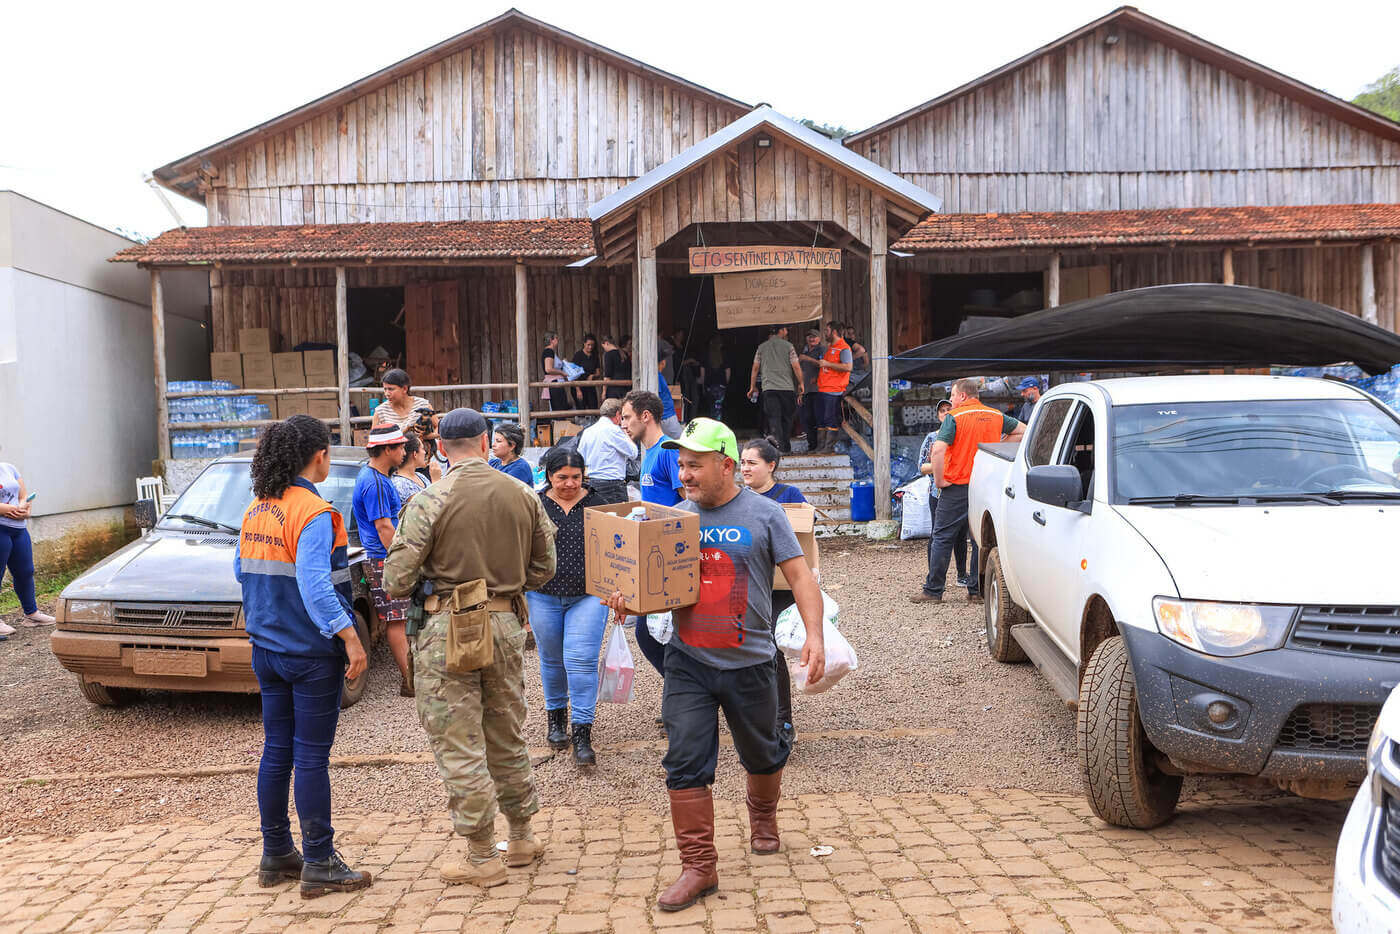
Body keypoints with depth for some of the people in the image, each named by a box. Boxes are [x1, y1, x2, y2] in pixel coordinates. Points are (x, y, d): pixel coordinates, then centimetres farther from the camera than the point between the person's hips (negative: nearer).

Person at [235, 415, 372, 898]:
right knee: (311, 757, -1)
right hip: (311, 654, -8)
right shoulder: (314, 513, -17)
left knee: (276, 750, 15)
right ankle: (319, 865, 7)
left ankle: (275, 854, 25)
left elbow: (242, 572, 16)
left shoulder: (256, 510, 8)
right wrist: (349, 636, -24)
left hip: (268, 649, 8)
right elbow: (315, 586, -24)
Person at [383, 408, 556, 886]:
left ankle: (481, 858, 10)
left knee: (459, 745, 4)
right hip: (507, 623, 5)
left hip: (449, 629, -5)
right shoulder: (523, 496, 3)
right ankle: (522, 837, 30)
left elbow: (397, 579, -12)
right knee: (508, 738, 19)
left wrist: (410, 586, 10)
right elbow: (543, 568, 8)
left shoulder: (430, 501, -11)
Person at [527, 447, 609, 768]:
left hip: (587, 597, -1)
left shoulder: (595, 504, 0)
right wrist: (520, 598, 4)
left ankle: (582, 734, -6)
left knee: (582, 661, -9)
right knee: (552, 660, 14)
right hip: (544, 597, 1)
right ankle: (556, 718, 35)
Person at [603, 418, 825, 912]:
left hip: (749, 663, -2)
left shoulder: (763, 514, -5)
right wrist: (628, 597, -12)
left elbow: (801, 576, -6)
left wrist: (814, 635, -18)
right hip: (688, 663, 2)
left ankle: (763, 815, 48)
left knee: (762, 754, 17)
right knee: (685, 764, -4)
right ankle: (698, 866, 6)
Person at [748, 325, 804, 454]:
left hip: (769, 388, 1)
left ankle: (774, 436, -29)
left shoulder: (762, 347, 7)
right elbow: (796, 367, -3)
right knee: (786, 418, 10)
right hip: (787, 387, -1)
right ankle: (786, 447, 15)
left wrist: (753, 386, 18)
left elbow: (755, 368, 9)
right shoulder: (788, 346, 0)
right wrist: (800, 384, 9)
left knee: (774, 417, -5)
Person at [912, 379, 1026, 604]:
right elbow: (1021, 430, 22)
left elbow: (938, 450, -22)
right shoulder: (996, 416, 8)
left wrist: (939, 481, -12)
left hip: (957, 486, -5)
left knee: (942, 538, 3)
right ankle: (978, 590, 13)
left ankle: (933, 590, 5)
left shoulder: (954, 417, -9)